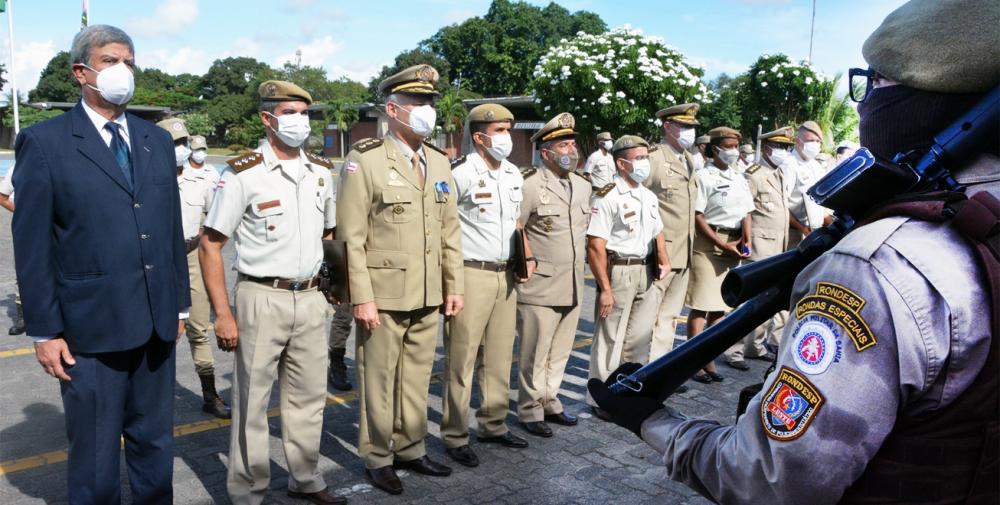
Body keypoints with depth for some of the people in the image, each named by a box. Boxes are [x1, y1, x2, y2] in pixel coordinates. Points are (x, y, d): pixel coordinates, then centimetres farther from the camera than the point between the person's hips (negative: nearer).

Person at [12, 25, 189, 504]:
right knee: (95, 456, 10)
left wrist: (179, 303, 11)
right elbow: (31, 245, -6)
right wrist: (44, 331, -7)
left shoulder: (157, 140, 10)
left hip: (156, 324, 4)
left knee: (154, 443, 17)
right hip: (91, 328, -4)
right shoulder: (44, 141, -4)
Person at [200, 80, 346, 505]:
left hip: (311, 299, 5)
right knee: (252, 401, 4)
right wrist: (223, 314, -12)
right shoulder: (243, 174, -9)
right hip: (262, 299, -5)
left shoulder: (322, 172, 7)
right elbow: (210, 246, -7)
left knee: (309, 397, 14)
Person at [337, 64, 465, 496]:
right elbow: (351, 237, -11)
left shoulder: (439, 162, 10)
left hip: (428, 297, 5)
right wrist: (362, 298, -15)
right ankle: (377, 459, 24)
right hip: (384, 296, -5)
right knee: (378, 382, 7)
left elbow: (450, 231, 12)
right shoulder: (365, 161, -8)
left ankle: (410, 449, 31)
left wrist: (454, 285, 9)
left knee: (417, 379, 15)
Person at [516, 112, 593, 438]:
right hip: (540, 286, -6)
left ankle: (550, 402, 31)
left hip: (573, 286, 6)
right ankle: (530, 411, 18)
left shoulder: (584, 187, 12)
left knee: (560, 352, 16)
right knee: (534, 354, 4)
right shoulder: (529, 186, -10)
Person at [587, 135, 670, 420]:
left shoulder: (649, 196, 12)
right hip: (618, 271, -8)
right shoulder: (607, 197, -14)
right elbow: (595, 245, -18)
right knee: (610, 339, 1)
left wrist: (664, 260, 5)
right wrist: (605, 288, -19)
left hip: (646, 272, 8)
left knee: (640, 338, 14)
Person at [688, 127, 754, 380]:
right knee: (701, 304, -7)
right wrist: (722, 244, -14)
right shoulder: (704, 176, -6)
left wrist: (746, 241, -1)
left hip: (734, 245, 7)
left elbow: (746, 213, 16)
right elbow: (697, 217, -11)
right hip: (708, 244, -7)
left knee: (720, 303, 10)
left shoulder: (740, 178, 15)